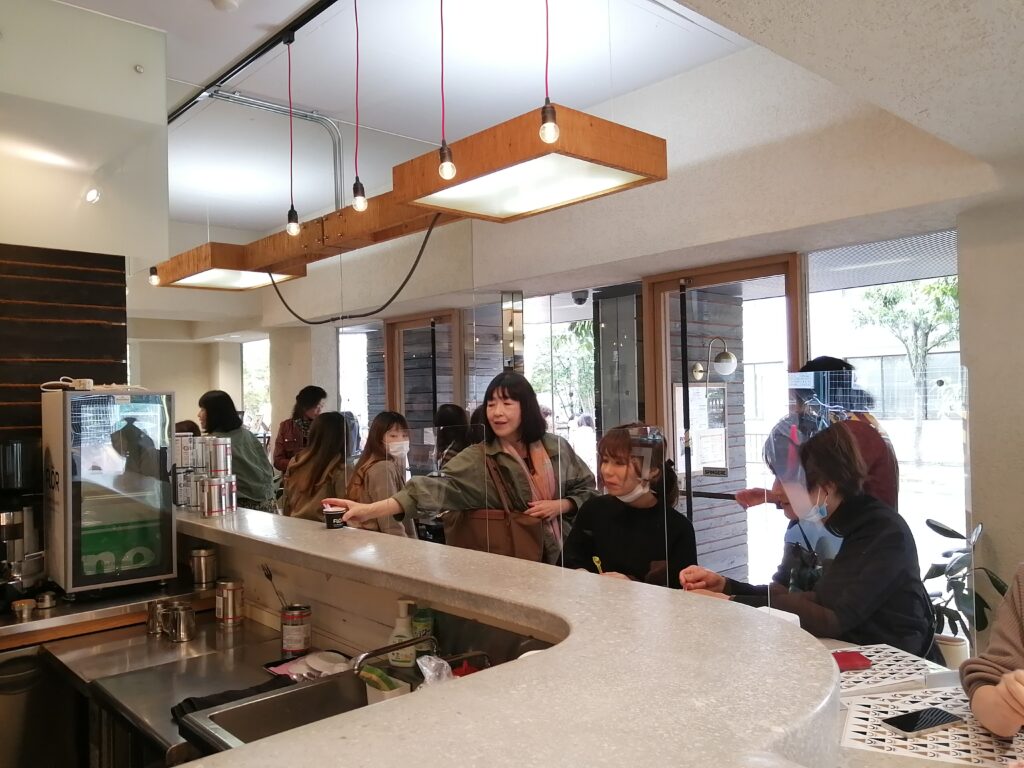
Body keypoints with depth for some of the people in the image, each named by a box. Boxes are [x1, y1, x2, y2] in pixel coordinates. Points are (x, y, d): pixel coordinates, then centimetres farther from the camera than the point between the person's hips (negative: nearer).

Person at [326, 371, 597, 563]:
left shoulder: (557, 448, -2)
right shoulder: (477, 461, -11)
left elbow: (588, 488, 9)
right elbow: (438, 488, -25)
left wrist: (560, 505, -11)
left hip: (556, 557, 3)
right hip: (506, 564, -2)